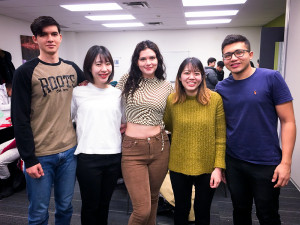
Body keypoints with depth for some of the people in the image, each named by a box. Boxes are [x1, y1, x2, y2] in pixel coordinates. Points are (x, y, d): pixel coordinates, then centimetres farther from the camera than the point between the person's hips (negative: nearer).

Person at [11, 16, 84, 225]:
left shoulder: (73, 69, 6)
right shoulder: (25, 72, -7)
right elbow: (20, 120, -9)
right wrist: (29, 159, -11)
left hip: (69, 151, 4)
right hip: (40, 155, -3)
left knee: (65, 207, 17)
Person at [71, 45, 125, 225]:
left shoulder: (118, 93, 7)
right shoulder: (78, 92, -1)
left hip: (114, 156, 3)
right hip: (88, 156, -2)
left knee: (105, 204, 18)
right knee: (90, 205, 11)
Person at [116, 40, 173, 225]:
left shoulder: (167, 86, 5)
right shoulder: (127, 80, 0)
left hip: (160, 147, 3)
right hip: (133, 149, -2)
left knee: (153, 198, 20)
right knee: (142, 210, -3)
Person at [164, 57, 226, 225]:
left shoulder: (215, 99, -11)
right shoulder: (172, 100, -6)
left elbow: (220, 137, -8)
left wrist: (218, 167, -10)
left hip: (207, 168, -1)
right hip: (179, 167, 1)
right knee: (181, 211, 20)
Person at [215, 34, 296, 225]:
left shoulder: (271, 78, -9)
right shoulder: (222, 88, 1)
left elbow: (288, 121, -8)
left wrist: (286, 162, -13)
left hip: (267, 164, -3)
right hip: (233, 162, 3)